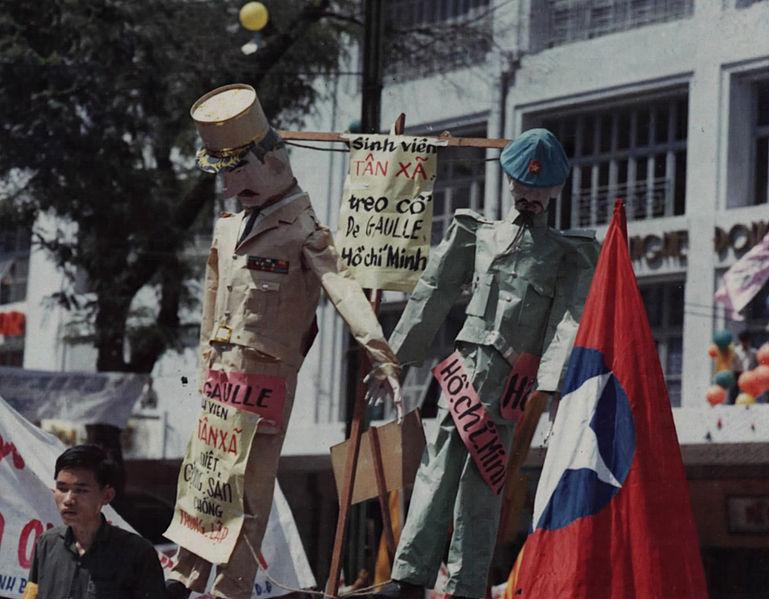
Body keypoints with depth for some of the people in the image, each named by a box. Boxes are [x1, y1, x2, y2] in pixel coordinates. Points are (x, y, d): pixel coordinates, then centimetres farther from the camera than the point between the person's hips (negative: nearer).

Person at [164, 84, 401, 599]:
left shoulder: (303, 231, -10)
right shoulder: (228, 228, 15)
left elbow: (345, 291, -22)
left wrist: (382, 358, -34)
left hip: (266, 375, -7)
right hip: (221, 372, 7)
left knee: (247, 488, -3)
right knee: (201, 475, 13)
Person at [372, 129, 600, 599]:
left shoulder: (568, 255, 9)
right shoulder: (478, 235, 16)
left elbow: (570, 320, -3)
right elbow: (433, 296, 16)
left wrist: (548, 384, -17)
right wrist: (395, 356, 12)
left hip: (513, 381, -2)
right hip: (466, 366, 2)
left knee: (480, 482, -5)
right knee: (439, 470, -4)